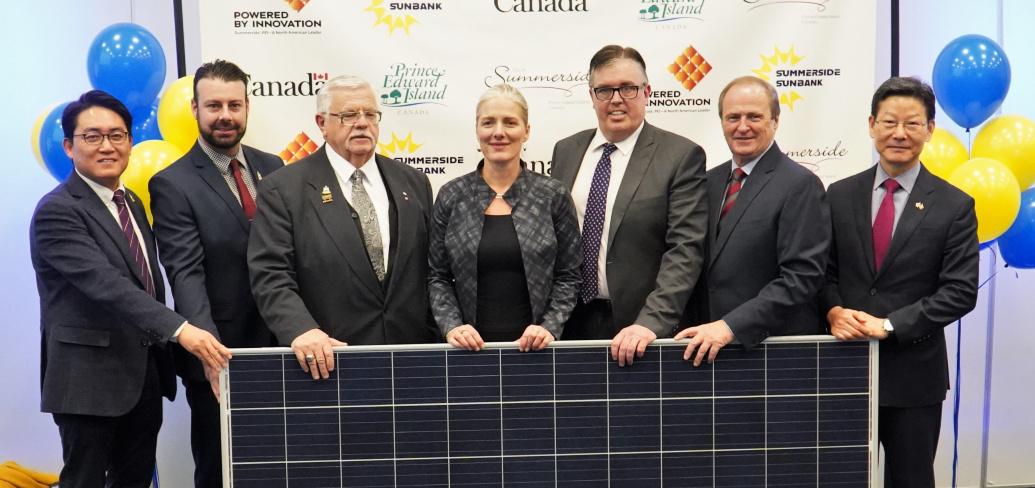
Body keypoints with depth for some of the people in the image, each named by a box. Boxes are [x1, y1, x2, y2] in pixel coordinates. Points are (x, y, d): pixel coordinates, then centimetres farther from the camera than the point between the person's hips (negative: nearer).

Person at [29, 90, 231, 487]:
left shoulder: (132, 202, 13)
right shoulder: (57, 211, -14)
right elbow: (105, 283, -27)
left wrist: (163, 352, 14)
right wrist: (179, 329, -37)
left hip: (144, 376, 8)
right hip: (89, 379, -8)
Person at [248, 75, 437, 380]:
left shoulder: (413, 182, 9)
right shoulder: (282, 190, -3)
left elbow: (433, 270, 11)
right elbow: (270, 276, -10)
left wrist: (441, 338, 3)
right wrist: (301, 330, -26)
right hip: (328, 363, -3)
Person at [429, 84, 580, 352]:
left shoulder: (554, 195, -1)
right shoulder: (451, 197, 1)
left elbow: (568, 276, 1)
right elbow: (438, 277, 4)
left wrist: (549, 327, -11)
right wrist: (451, 326, -9)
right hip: (472, 345, 1)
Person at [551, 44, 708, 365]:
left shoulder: (681, 156, -6)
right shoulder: (565, 151, 8)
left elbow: (685, 249, -13)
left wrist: (651, 323, -24)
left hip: (637, 329, -4)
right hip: (572, 324, 4)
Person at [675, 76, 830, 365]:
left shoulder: (800, 185, -11)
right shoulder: (710, 181, 9)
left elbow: (802, 276, -17)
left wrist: (731, 326, -23)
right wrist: (697, 329, -2)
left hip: (778, 350, -5)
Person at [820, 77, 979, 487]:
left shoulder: (954, 206, -3)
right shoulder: (840, 195, 4)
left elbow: (960, 291, -9)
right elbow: (823, 271, 6)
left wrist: (888, 325, -17)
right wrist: (834, 311, -14)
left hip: (913, 373, -1)